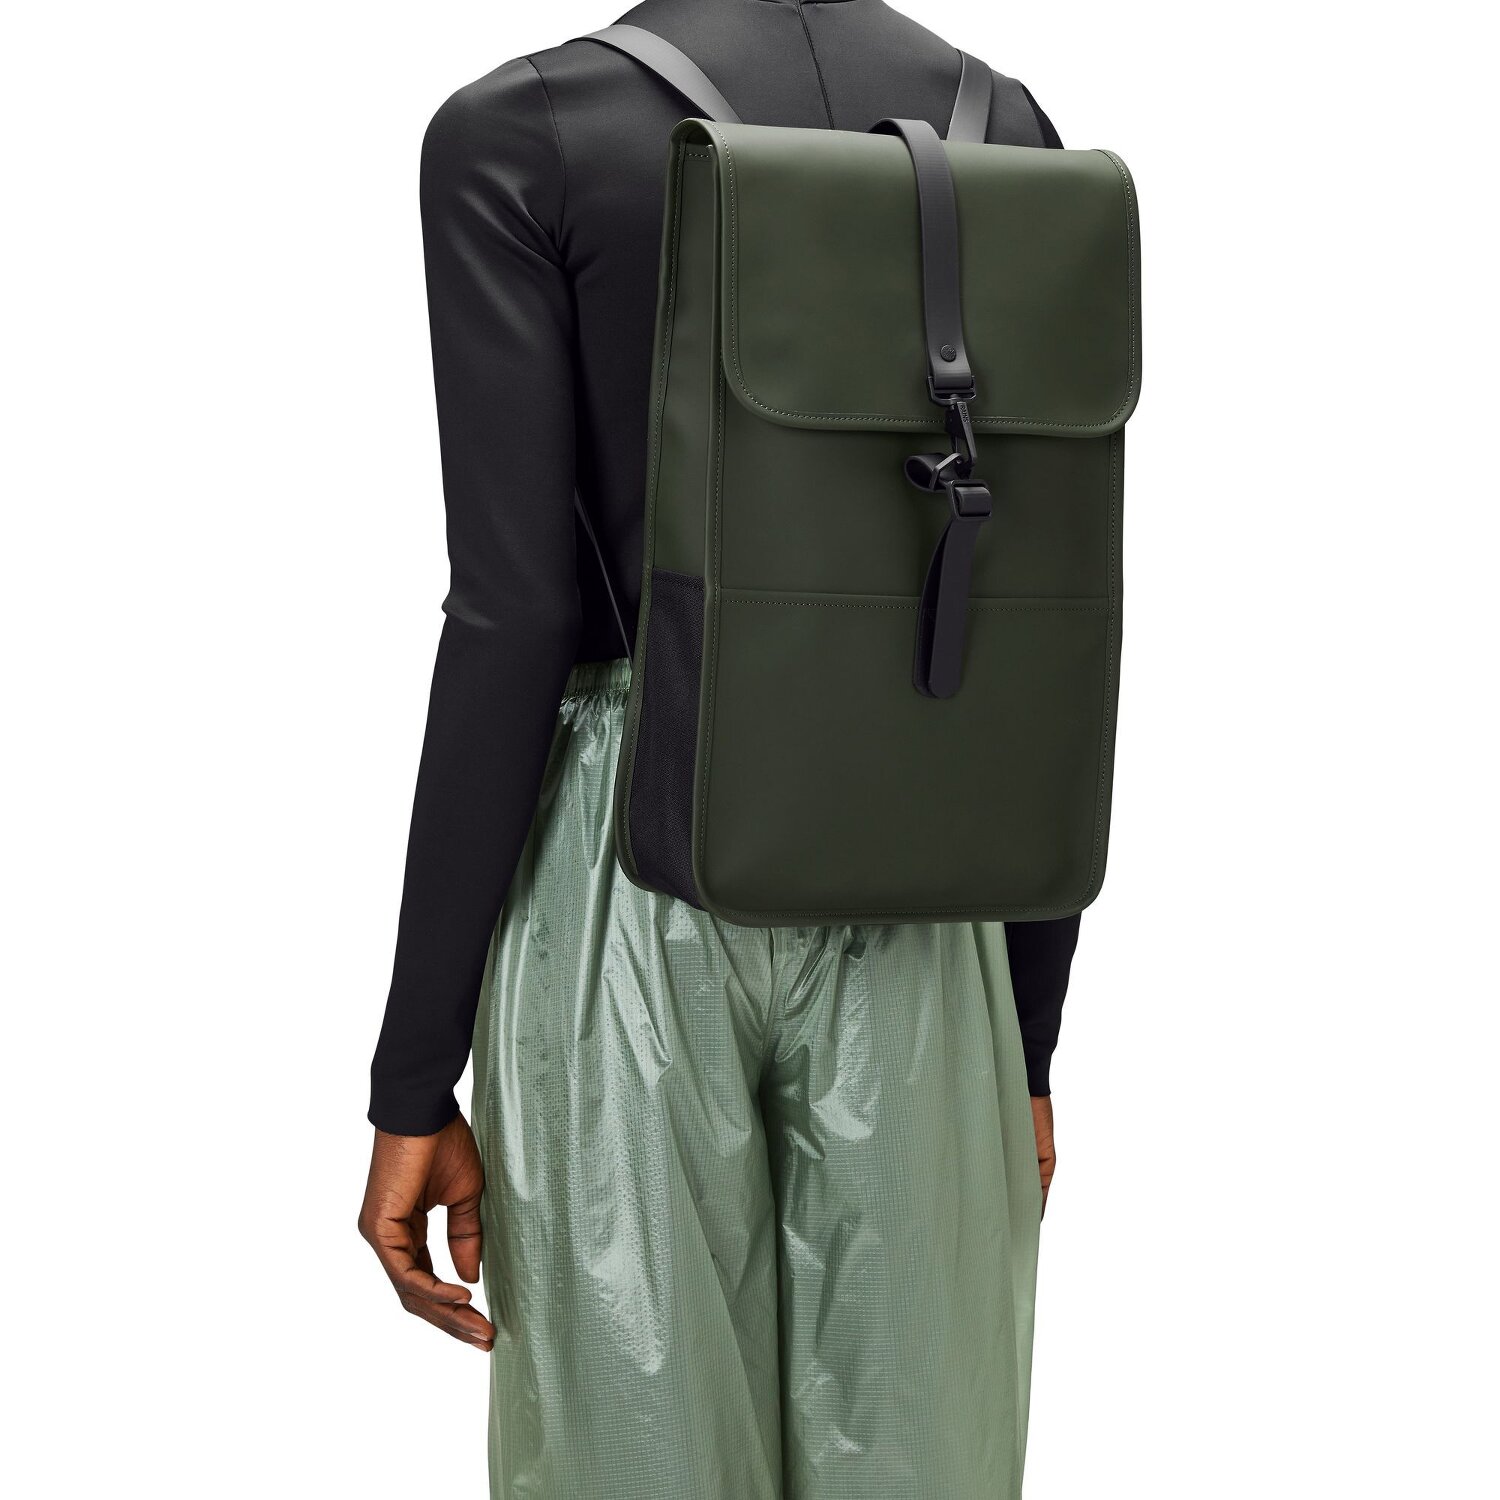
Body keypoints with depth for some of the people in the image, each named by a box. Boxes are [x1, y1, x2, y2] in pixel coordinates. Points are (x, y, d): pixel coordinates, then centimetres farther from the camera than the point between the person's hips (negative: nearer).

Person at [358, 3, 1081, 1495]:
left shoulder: (518, 133, -7)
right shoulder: (1007, 132, 6)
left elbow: (513, 617, -13)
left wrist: (411, 1085, -7)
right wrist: (1030, 1038, 12)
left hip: (630, 876, -3)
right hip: (907, 903, 4)